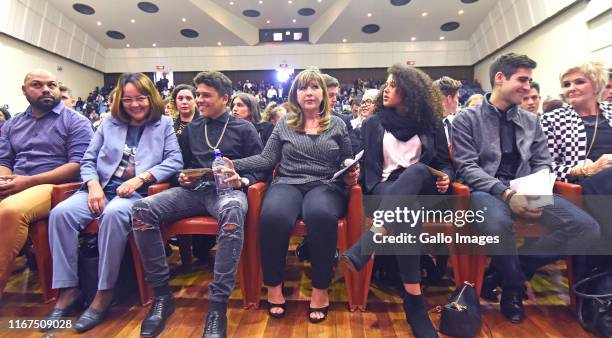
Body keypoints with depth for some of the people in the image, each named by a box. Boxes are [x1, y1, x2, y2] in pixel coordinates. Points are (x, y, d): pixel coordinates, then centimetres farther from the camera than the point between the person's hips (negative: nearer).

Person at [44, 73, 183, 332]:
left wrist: (140, 178, -15)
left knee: (114, 214, -36)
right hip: (102, 188, 4)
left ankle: (104, 293, -22)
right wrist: (93, 185, -6)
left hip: (137, 192, -4)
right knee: (60, 212, -23)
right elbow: (88, 160, 15)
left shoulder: (164, 124, 10)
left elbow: (175, 160, -3)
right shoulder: (110, 122, 20)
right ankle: (68, 291, -12)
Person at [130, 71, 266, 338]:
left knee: (233, 212, -42)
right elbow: (181, 163, 25)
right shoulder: (191, 129, 24)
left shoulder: (244, 129, 12)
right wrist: (182, 178, 3)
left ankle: (218, 306, -35)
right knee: (142, 209, -23)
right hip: (193, 190, 5)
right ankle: (162, 294, -13)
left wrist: (241, 181, -12)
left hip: (227, 189, -4)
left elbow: (260, 168, 6)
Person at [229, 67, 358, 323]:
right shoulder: (284, 123, 16)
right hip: (287, 184, 1)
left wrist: (351, 174, -6)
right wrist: (234, 164, -4)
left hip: (325, 185, 0)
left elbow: (348, 162, 17)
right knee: (272, 216, -34)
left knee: (321, 215, -37)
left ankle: (321, 288, -15)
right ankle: (273, 285, -9)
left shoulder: (337, 124, 15)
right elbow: (267, 159, 9)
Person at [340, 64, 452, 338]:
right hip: (385, 188, 0)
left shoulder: (431, 124, 13)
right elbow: (367, 164, 10)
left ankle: (361, 250, -46)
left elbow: (445, 163, 14)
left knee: (416, 170, -38)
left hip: (422, 189, 1)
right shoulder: (372, 124, 13)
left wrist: (446, 177, -8)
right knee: (404, 213, -37)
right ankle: (413, 299, -32)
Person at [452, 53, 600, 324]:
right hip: (487, 189, -5)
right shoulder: (467, 119, 1)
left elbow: (543, 163, 14)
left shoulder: (531, 121, 17)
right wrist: (505, 193, -21)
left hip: (525, 189, 6)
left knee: (586, 226, -18)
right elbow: (467, 167, -8)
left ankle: (510, 269, -4)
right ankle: (514, 286, -6)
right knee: (498, 224, -38)